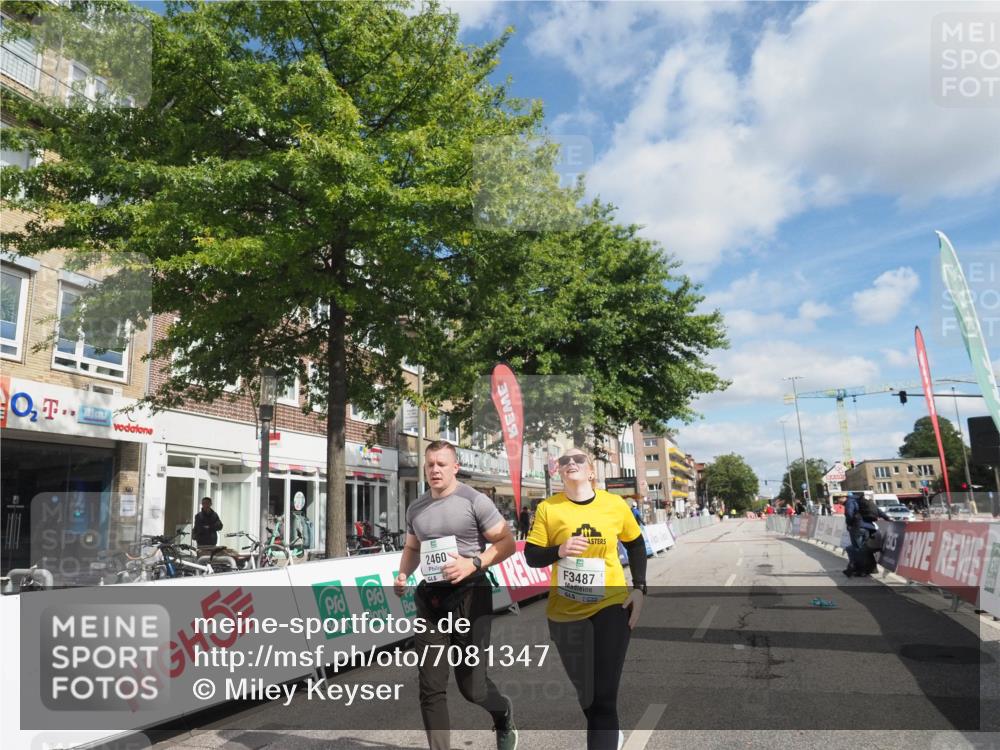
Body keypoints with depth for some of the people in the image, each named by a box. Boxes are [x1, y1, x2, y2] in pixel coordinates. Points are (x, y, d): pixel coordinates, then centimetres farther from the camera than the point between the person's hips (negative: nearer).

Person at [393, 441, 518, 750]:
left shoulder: (474, 500, -8)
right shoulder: (416, 509, 9)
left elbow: (507, 542, -8)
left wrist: (474, 563, -22)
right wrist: (403, 574, 3)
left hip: (469, 594, -4)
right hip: (430, 597, 5)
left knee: (471, 686, 3)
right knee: (431, 689, 2)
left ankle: (503, 713, 38)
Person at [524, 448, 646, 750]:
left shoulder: (616, 505, -6)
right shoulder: (548, 508, -9)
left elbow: (635, 544, 10)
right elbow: (531, 556, -5)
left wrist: (639, 588, 1)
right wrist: (559, 550, -24)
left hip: (611, 606, -1)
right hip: (565, 611, 1)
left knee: (604, 695, -6)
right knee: (584, 689, 20)